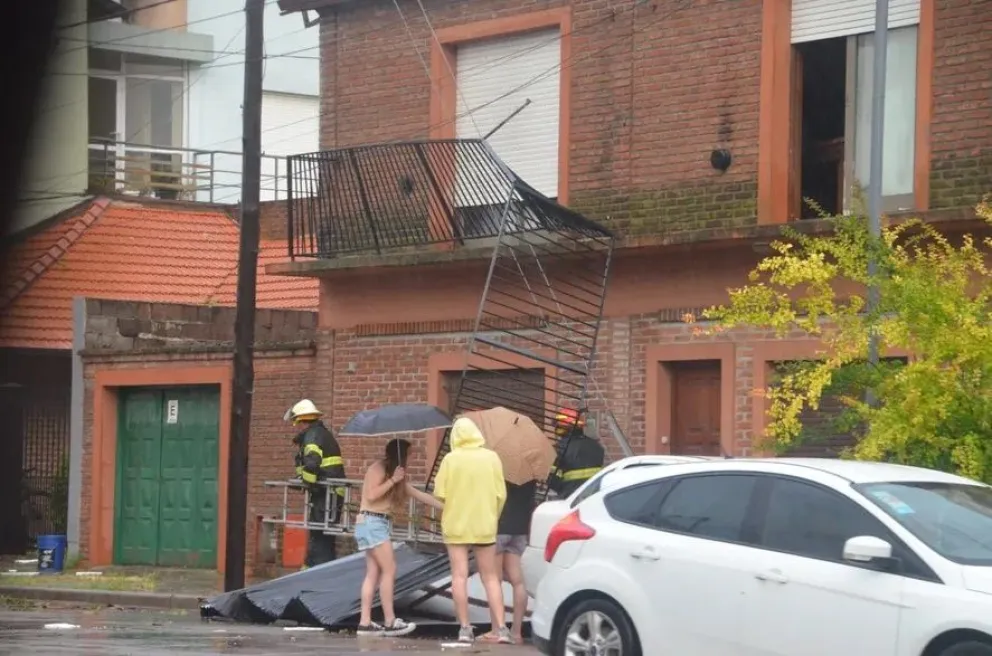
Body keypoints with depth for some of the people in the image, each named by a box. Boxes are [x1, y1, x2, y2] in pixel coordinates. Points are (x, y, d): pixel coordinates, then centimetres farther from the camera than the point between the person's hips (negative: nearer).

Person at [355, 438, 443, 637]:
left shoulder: (394, 473, 19)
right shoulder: (378, 469, -9)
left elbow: (419, 494, 18)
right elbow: (371, 495, -20)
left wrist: (445, 506, 14)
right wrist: (392, 481, -18)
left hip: (380, 524, 9)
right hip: (371, 522, -9)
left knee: (374, 573, 3)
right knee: (389, 570, -10)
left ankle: (365, 623, 0)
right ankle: (390, 622, -9)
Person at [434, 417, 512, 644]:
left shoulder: (451, 459, -8)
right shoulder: (491, 457, -3)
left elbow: (440, 493, -8)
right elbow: (500, 494, -2)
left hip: (456, 525, -2)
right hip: (484, 525, 2)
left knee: (460, 576, 2)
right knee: (490, 577, 7)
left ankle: (465, 628, -2)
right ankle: (500, 627, 0)